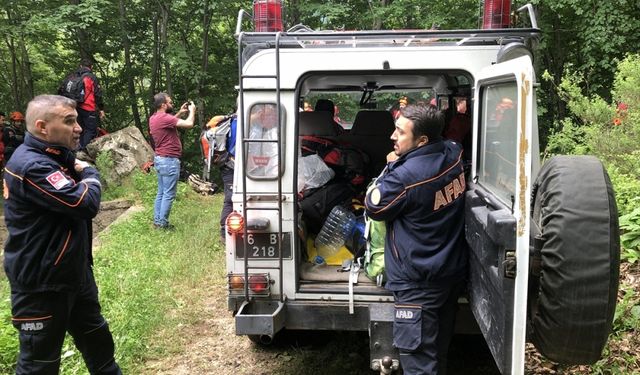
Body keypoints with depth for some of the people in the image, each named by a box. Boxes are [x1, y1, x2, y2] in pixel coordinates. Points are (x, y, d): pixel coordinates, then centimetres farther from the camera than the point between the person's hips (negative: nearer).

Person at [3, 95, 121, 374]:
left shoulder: (53, 157, 9)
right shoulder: (31, 165, -26)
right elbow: (86, 204, -30)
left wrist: (76, 171, -7)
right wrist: (89, 173, -11)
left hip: (74, 273, 10)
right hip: (41, 284, -10)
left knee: (96, 339, 24)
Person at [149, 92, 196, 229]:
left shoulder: (153, 118, 9)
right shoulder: (164, 118, -20)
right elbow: (189, 124, -24)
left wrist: (180, 113, 21)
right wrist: (192, 111, -6)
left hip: (159, 159, 10)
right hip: (169, 161, -10)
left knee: (161, 193, 16)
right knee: (169, 195, -2)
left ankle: (157, 221, 21)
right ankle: (162, 223, 2)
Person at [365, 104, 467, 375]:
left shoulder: (406, 176, -27)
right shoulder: (453, 153, -3)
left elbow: (373, 207, -10)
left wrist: (391, 167, -4)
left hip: (419, 281, -8)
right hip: (452, 270, 9)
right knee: (438, 349, 22)